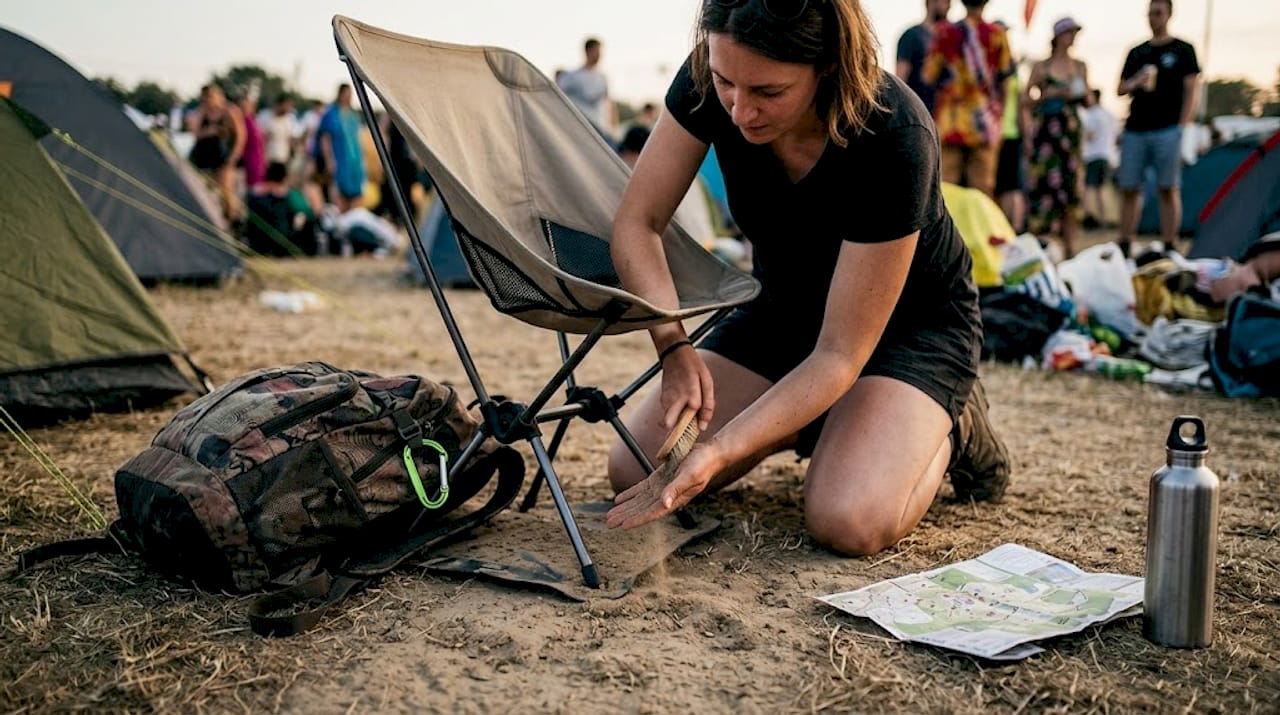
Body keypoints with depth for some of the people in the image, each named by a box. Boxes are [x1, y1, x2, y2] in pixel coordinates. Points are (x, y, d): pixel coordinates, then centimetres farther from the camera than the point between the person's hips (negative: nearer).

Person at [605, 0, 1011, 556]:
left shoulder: (894, 139, -35)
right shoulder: (711, 80, -23)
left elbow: (839, 354, -31)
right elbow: (637, 224, -16)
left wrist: (717, 452, -40)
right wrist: (675, 349, -32)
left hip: (909, 322, -4)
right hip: (782, 306, 5)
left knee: (848, 523, -29)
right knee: (634, 474, -9)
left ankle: (948, 426, 4)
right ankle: (809, 422, 14)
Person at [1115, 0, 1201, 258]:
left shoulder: (1183, 50, 7)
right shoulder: (1137, 53, 18)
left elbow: (1191, 91, 1)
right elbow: (1120, 89, 18)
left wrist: (1182, 127, -9)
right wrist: (1134, 83, -6)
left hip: (1167, 130, -4)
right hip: (1135, 129, 4)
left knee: (1168, 189, -5)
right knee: (1128, 189, 3)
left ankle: (1168, 247, -2)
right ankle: (1124, 247, 10)